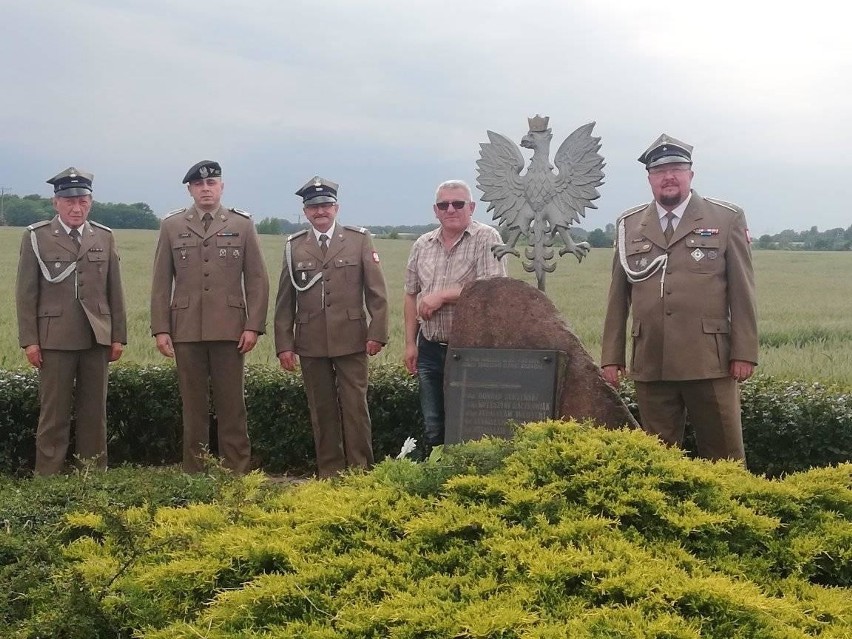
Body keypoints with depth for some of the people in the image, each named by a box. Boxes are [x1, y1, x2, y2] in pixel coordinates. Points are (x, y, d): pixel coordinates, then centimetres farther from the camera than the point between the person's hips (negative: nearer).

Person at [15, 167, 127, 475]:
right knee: (54, 412, 1)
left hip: (97, 338, 3)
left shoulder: (104, 237, 10)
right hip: (55, 339, -3)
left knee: (94, 411, 8)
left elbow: (114, 291, 10)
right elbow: (26, 293, 0)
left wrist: (118, 336, 6)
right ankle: (49, 476, 8)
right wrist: (29, 340, -5)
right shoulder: (36, 237, 2)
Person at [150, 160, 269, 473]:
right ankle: (194, 472, 13)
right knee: (193, 404, 6)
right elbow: (161, 282, 7)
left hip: (229, 329, -1)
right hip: (186, 330, 1)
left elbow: (257, 280, 4)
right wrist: (160, 329, 0)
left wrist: (253, 326, -4)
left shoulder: (242, 224, 6)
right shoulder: (172, 226, 8)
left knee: (232, 404, 1)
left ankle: (237, 471, 7)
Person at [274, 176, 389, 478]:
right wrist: (283, 344, 3)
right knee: (322, 409, 6)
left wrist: (377, 332, -5)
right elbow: (285, 300, 9)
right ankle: (329, 472, 14)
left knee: (355, 406, -1)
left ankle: (360, 470, 6)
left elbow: (376, 291, 2)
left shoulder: (360, 240, 4)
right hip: (311, 343, 2)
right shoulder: (294, 246, 9)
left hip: (351, 340, -2)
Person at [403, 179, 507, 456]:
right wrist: (410, 343, 8)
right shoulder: (422, 245, 11)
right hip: (430, 348, 5)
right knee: (432, 427, 11)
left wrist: (443, 295, -16)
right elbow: (411, 296, 14)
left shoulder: (486, 239, -6)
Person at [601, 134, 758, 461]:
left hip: (709, 361, -2)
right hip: (651, 364, 2)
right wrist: (611, 357, 8)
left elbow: (742, 291, 2)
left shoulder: (727, 219, 5)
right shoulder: (629, 225, 12)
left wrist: (744, 352, -3)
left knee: (723, 455, 2)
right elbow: (618, 296, 12)